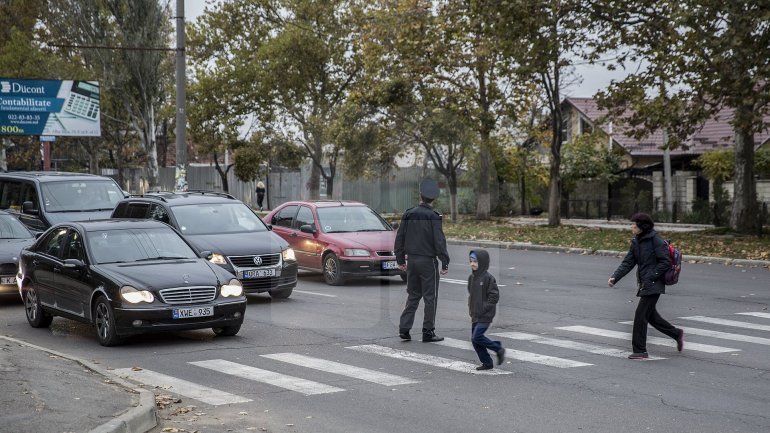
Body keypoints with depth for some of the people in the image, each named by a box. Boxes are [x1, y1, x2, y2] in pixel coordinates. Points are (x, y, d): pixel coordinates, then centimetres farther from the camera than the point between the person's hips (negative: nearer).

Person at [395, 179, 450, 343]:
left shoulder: (408, 214, 3)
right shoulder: (433, 217, -12)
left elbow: (399, 238, 8)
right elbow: (439, 241, -14)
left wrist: (400, 260, 17)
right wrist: (445, 263, -7)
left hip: (411, 260, 5)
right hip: (428, 261, -5)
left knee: (413, 295, 15)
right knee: (430, 297, 3)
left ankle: (404, 328, 8)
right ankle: (428, 332, 5)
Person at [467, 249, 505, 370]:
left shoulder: (488, 278, -14)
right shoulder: (471, 278, 9)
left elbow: (494, 296, -15)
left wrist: (483, 308, -18)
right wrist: (471, 309, 10)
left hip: (485, 315, -8)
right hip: (475, 315, 8)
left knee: (477, 336, -16)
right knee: (474, 339, 7)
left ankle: (499, 349, 3)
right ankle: (487, 363, 18)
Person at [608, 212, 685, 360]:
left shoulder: (656, 241, -13)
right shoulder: (636, 242, 11)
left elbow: (665, 262, -15)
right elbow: (628, 263, 8)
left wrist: (650, 277, -19)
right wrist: (615, 277, -5)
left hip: (653, 285, -9)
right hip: (644, 285, 9)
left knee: (640, 314, -9)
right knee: (651, 315, 15)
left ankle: (640, 351, -3)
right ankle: (677, 334, 33)